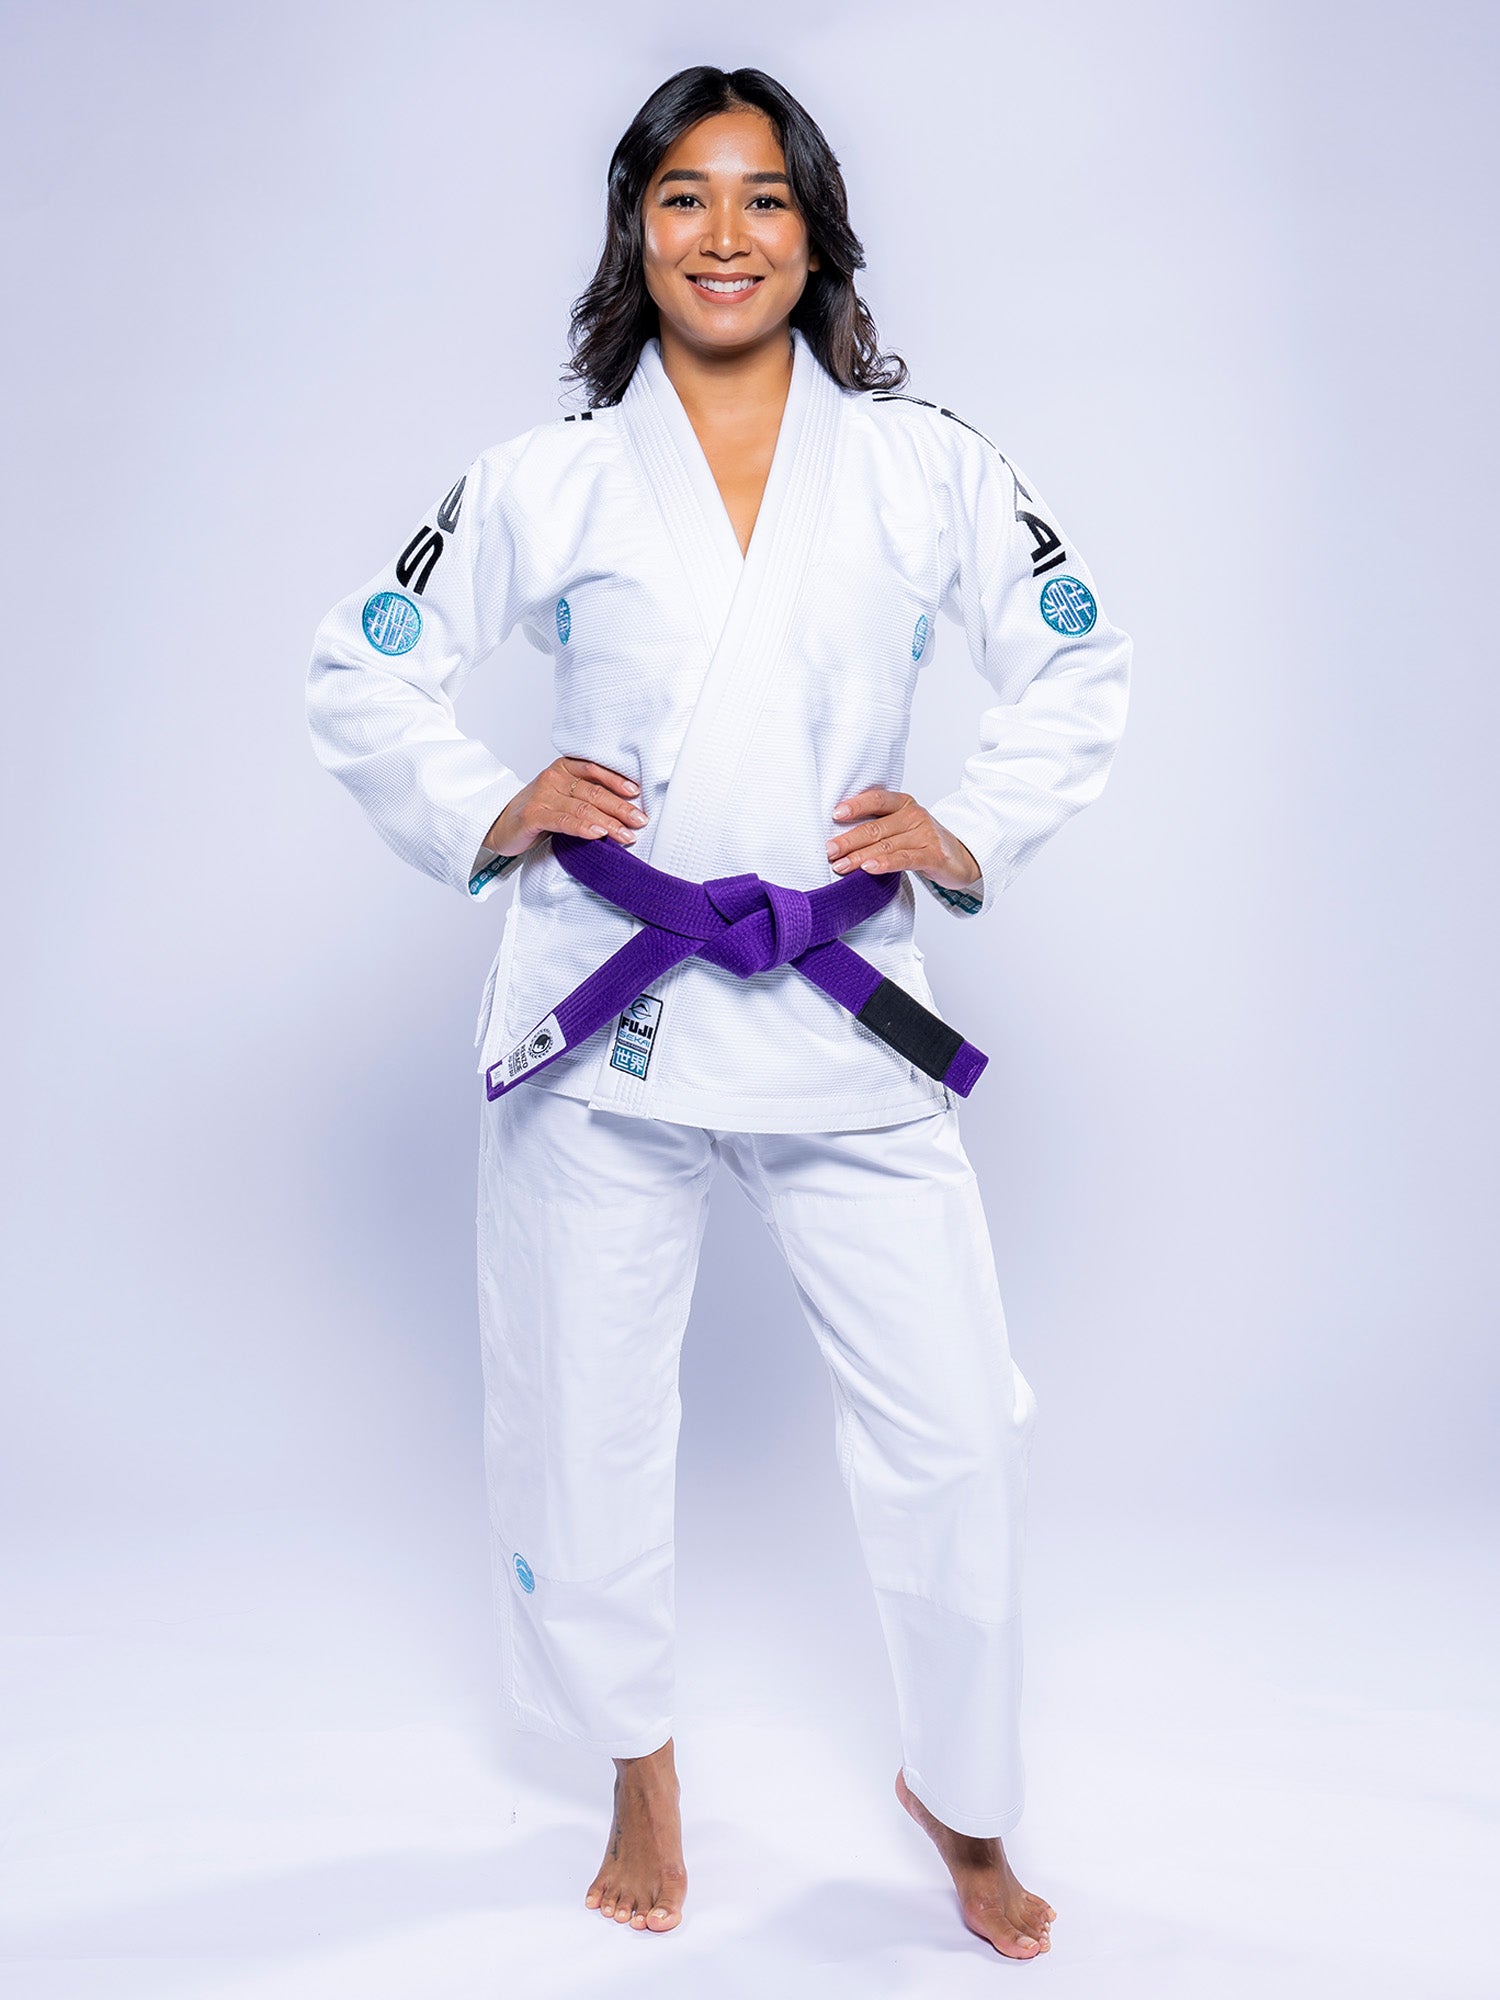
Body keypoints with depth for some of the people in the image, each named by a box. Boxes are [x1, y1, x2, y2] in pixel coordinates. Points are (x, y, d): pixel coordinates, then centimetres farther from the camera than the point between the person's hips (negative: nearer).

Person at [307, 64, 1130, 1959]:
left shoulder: (923, 462, 4)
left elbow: (1076, 671, 13)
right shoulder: (550, 478, 3)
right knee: (582, 1425, 11)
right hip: (604, 1012, 0)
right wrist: (485, 812, -2)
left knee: (959, 1427, 1)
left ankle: (958, 1797, 30)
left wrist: (971, 835, 1)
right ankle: (639, 1773, 39)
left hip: (844, 1012, 0)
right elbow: (359, 675, 11)